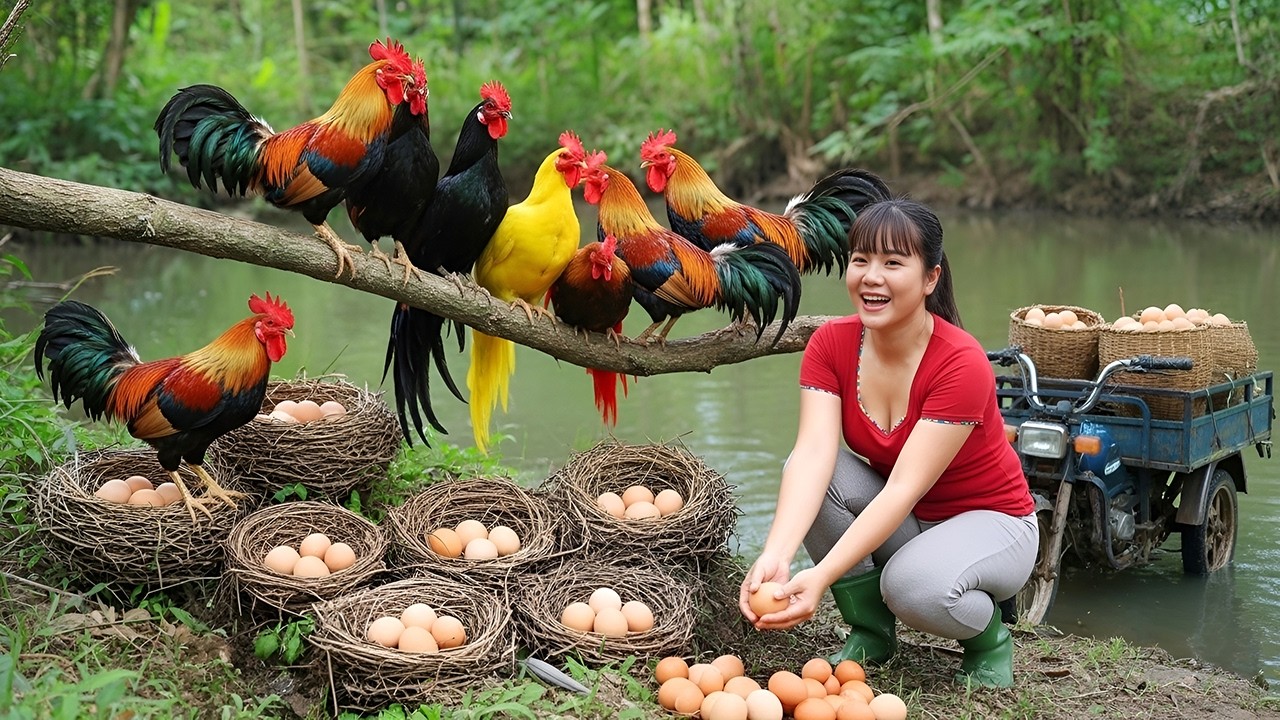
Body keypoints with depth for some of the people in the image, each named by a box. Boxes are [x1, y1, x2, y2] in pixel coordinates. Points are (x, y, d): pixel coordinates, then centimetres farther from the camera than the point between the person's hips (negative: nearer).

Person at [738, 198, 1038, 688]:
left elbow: (904, 487, -33)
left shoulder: (961, 365, -27)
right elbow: (813, 454, -27)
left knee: (915, 585, -36)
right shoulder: (831, 344, -13)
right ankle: (869, 631, -4)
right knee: (806, 472, -23)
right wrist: (775, 557, -44)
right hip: (893, 520, 5)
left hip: (989, 521, -5)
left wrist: (820, 577, -44)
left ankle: (990, 639, 1)